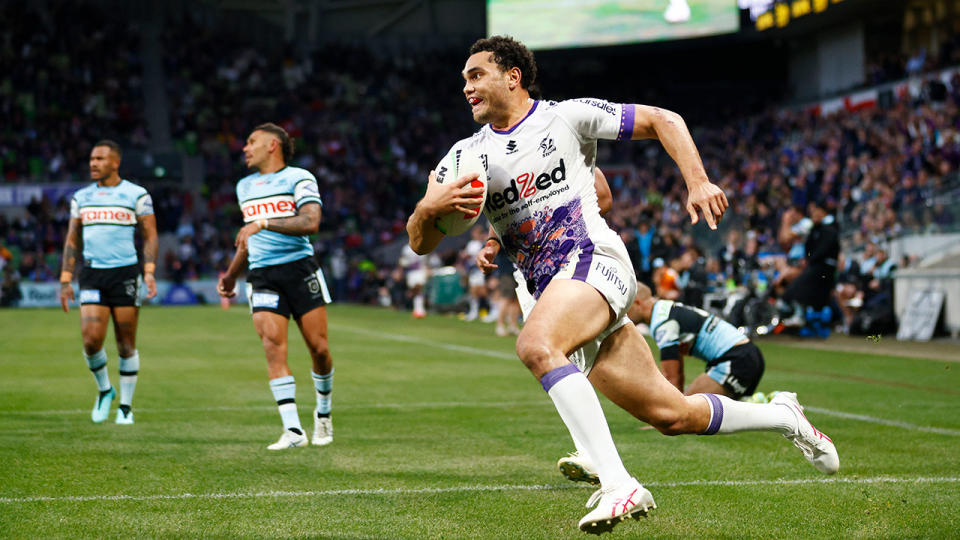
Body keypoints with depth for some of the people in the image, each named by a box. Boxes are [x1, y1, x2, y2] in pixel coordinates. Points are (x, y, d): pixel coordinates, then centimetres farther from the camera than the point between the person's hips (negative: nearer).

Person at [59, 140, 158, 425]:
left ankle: (126, 406, 12)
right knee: (91, 339, -11)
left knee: (126, 345, 0)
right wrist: (65, 280, 7)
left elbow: (150, 236, 2)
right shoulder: (81, 197, 12)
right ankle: (104, 390, 15)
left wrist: (149, 271, -11)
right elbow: (72, 240, 15)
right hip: (92, 274, 2)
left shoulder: (136, 195, 2)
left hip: (125, 273, -2)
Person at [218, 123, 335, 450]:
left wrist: (265, 223, -21)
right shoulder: (245, 187, 20)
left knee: (318, 347, -4)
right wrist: (231, 274, 32)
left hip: (300, 268, -4)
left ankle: (323, 412, 24)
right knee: (273, 345, -14)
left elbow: (311, 222, -16)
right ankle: (293, 430, -18)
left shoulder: (299, 178, -1)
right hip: (262, 276, 4)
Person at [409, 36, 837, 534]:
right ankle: (786, 419, 28)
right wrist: (428, 207, -16)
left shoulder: (567, 116, 2)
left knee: (535, 345, -36)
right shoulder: (469, 154, 13)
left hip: (594, 260, -5)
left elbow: (663, 121, 8)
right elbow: (420, 243, 7)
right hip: (548, 289, 5)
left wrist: (698, 183, -6)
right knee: (672, 415, 4)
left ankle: (618, 485, -40)